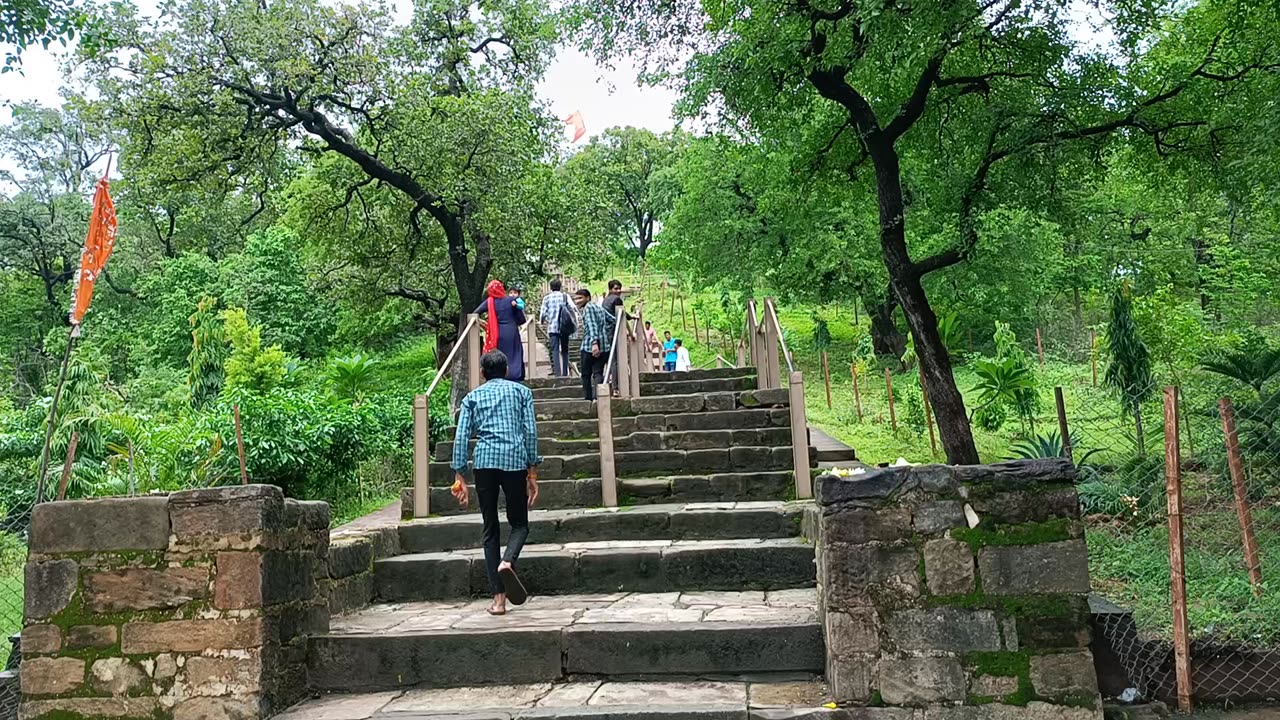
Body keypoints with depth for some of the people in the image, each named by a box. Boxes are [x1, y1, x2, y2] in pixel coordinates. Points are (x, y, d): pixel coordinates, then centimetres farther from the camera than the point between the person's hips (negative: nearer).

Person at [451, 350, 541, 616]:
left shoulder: (472, 397, 18)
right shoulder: (521, 391, 16)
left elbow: (461, 437, 7)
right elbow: (530, 431, 5)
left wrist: (459, 477, 7)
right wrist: (532, 473, 7)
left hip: (483, 461, 1)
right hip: (514, 459, -1)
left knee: (490, 529, 9)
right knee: (519, 523, 13)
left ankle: (498, 598, 4)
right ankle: (507, 562, -20)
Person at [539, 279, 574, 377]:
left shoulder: (546, 298, 2)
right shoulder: (565, 296, 2)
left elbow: (543, 312, 3)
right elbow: (573, 309, -6)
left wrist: (543, 321, 23)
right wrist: (574, 323, 5)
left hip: (552, 327, -1)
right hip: (564, 327, 1)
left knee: (555, 350, -1)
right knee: (565, 350, 12)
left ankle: (558, 373, -13)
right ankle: (565, 373, 10)